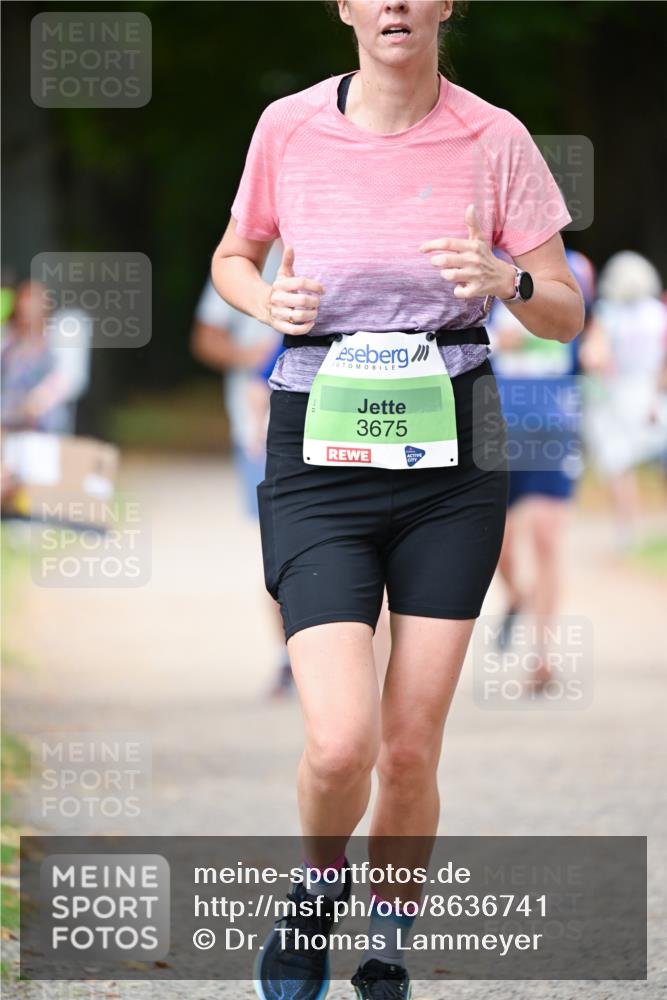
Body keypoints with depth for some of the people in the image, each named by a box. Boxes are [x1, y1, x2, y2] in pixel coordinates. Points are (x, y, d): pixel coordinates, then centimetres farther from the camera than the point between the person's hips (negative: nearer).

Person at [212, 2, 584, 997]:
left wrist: (505, 278, -18)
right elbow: (233, 259, 15)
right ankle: (318, 884, 18)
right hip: (320, 455, -1)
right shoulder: (288, 128, -2)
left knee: (411, 750, 2)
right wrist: (273, 302, -8)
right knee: (339, 744, -15)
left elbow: (565, 314, 3)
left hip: (450, 456, 1)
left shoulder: (494, 139, -3)